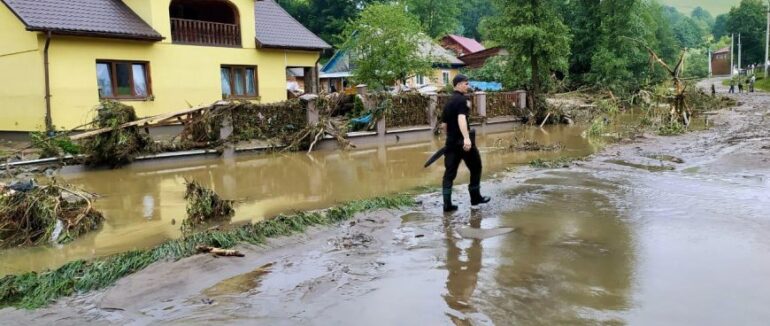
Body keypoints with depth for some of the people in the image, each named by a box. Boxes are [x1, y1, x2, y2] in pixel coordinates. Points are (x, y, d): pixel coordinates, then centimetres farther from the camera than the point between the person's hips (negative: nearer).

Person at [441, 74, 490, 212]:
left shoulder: (448, 102, 15)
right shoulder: (462, 100, -11)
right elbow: (461, 119, -27)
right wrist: (466, 138, -39)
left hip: (451, 142, 8)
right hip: (462, 141, -7)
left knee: (449, 173, 5)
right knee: (475, 168, 10)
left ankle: (447, 204, 0)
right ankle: (475, 199, 18)